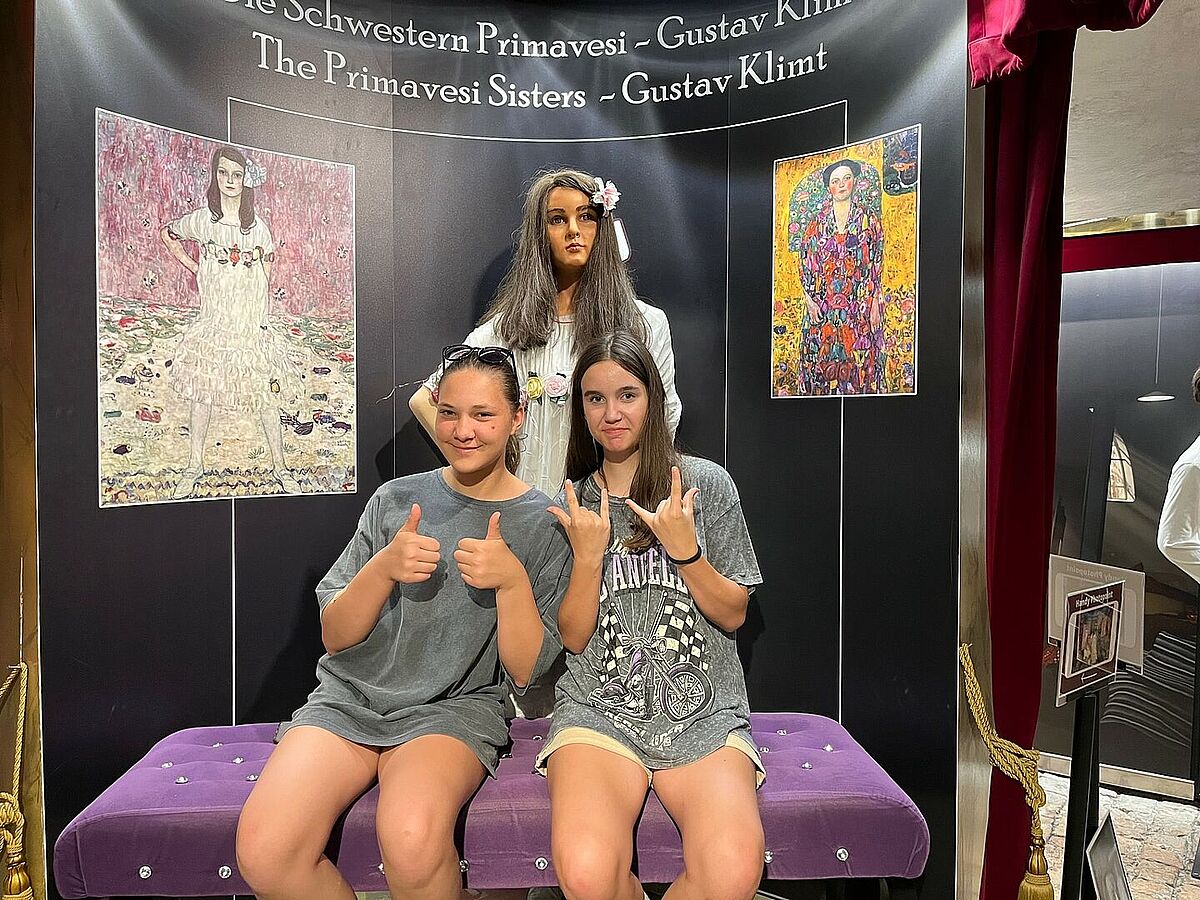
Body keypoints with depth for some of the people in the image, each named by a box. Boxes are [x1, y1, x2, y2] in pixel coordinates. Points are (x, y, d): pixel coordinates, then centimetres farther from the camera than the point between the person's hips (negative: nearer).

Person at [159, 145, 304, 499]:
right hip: (213, 322, 0)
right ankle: (194, 465, 21)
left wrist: (263, 316, 5)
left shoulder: (258, 226, 3)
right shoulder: (202, 219, 0)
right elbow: (166, 233, 17)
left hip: (253, 324, 0)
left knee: (266, 394, 2)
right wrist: (193, 267, 8)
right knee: (202, 392, 6)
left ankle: (279, 465, 14)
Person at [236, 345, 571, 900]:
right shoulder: (396, 499, 5)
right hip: (350, 697, 3)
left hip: (454, 706, -2)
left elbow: (525, 671, -3)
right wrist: (383, 568, -16)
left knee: (412, 842, -33)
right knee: (263, 852, -23)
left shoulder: (542, 526, 0)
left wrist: (512, 581, -20)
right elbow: (334, 636, 3)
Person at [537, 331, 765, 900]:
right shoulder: (568, 507, 8)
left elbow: (733, 614, 5)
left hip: (703, 709, 0)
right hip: (599, 708, 1)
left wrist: (684, 549, -12)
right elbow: (572, 639, 5)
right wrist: (588, 556, -11)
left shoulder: (706, 483, 4)